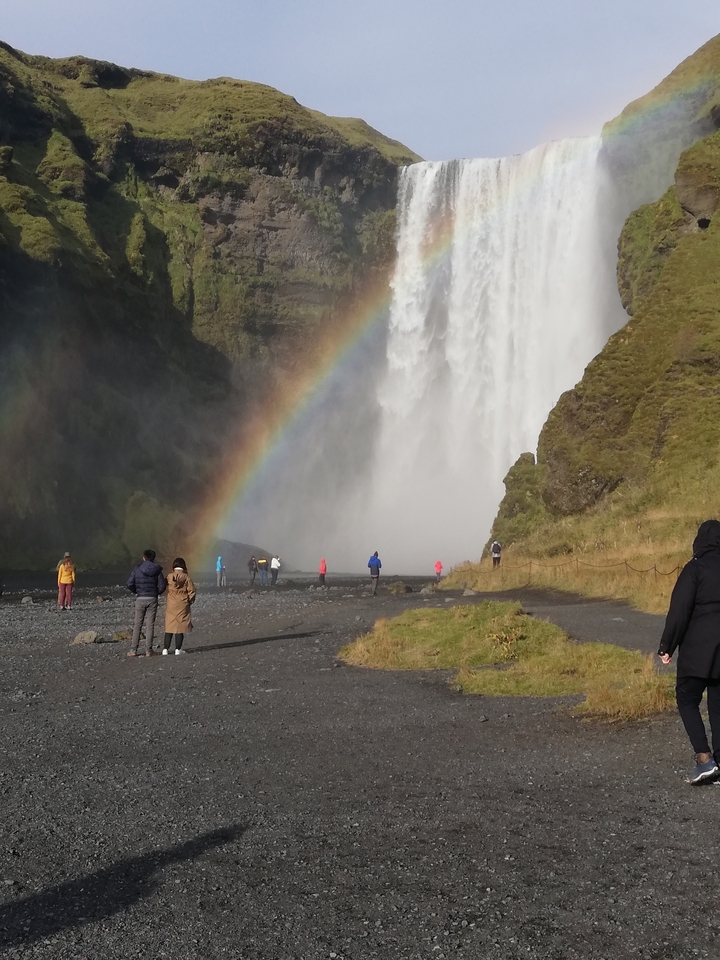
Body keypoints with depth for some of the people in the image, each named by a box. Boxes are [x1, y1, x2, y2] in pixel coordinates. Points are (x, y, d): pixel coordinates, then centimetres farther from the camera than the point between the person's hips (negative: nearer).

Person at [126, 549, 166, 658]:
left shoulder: (137, 569, -3)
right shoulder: (157, 570, -2)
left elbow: (129, 584, -7)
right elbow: (162, 586, -5)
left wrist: (136, 591, 12)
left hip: (140, 599, 0)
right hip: (152, 600, 0)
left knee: (137, 625, 7)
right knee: (150, 625, 4)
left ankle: (133, 650, 3)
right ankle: (148, 651, 2)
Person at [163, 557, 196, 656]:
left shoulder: (169, 577, -5)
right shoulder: (186, 577, -7)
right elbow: (191, 590, -6)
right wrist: (190, 601, 9)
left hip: (171, 605, 1)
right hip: (183, 605, -1)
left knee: (169, 627, 7)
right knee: (180, 626, 5)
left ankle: (165, 649, 5)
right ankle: (178, 649, 4)